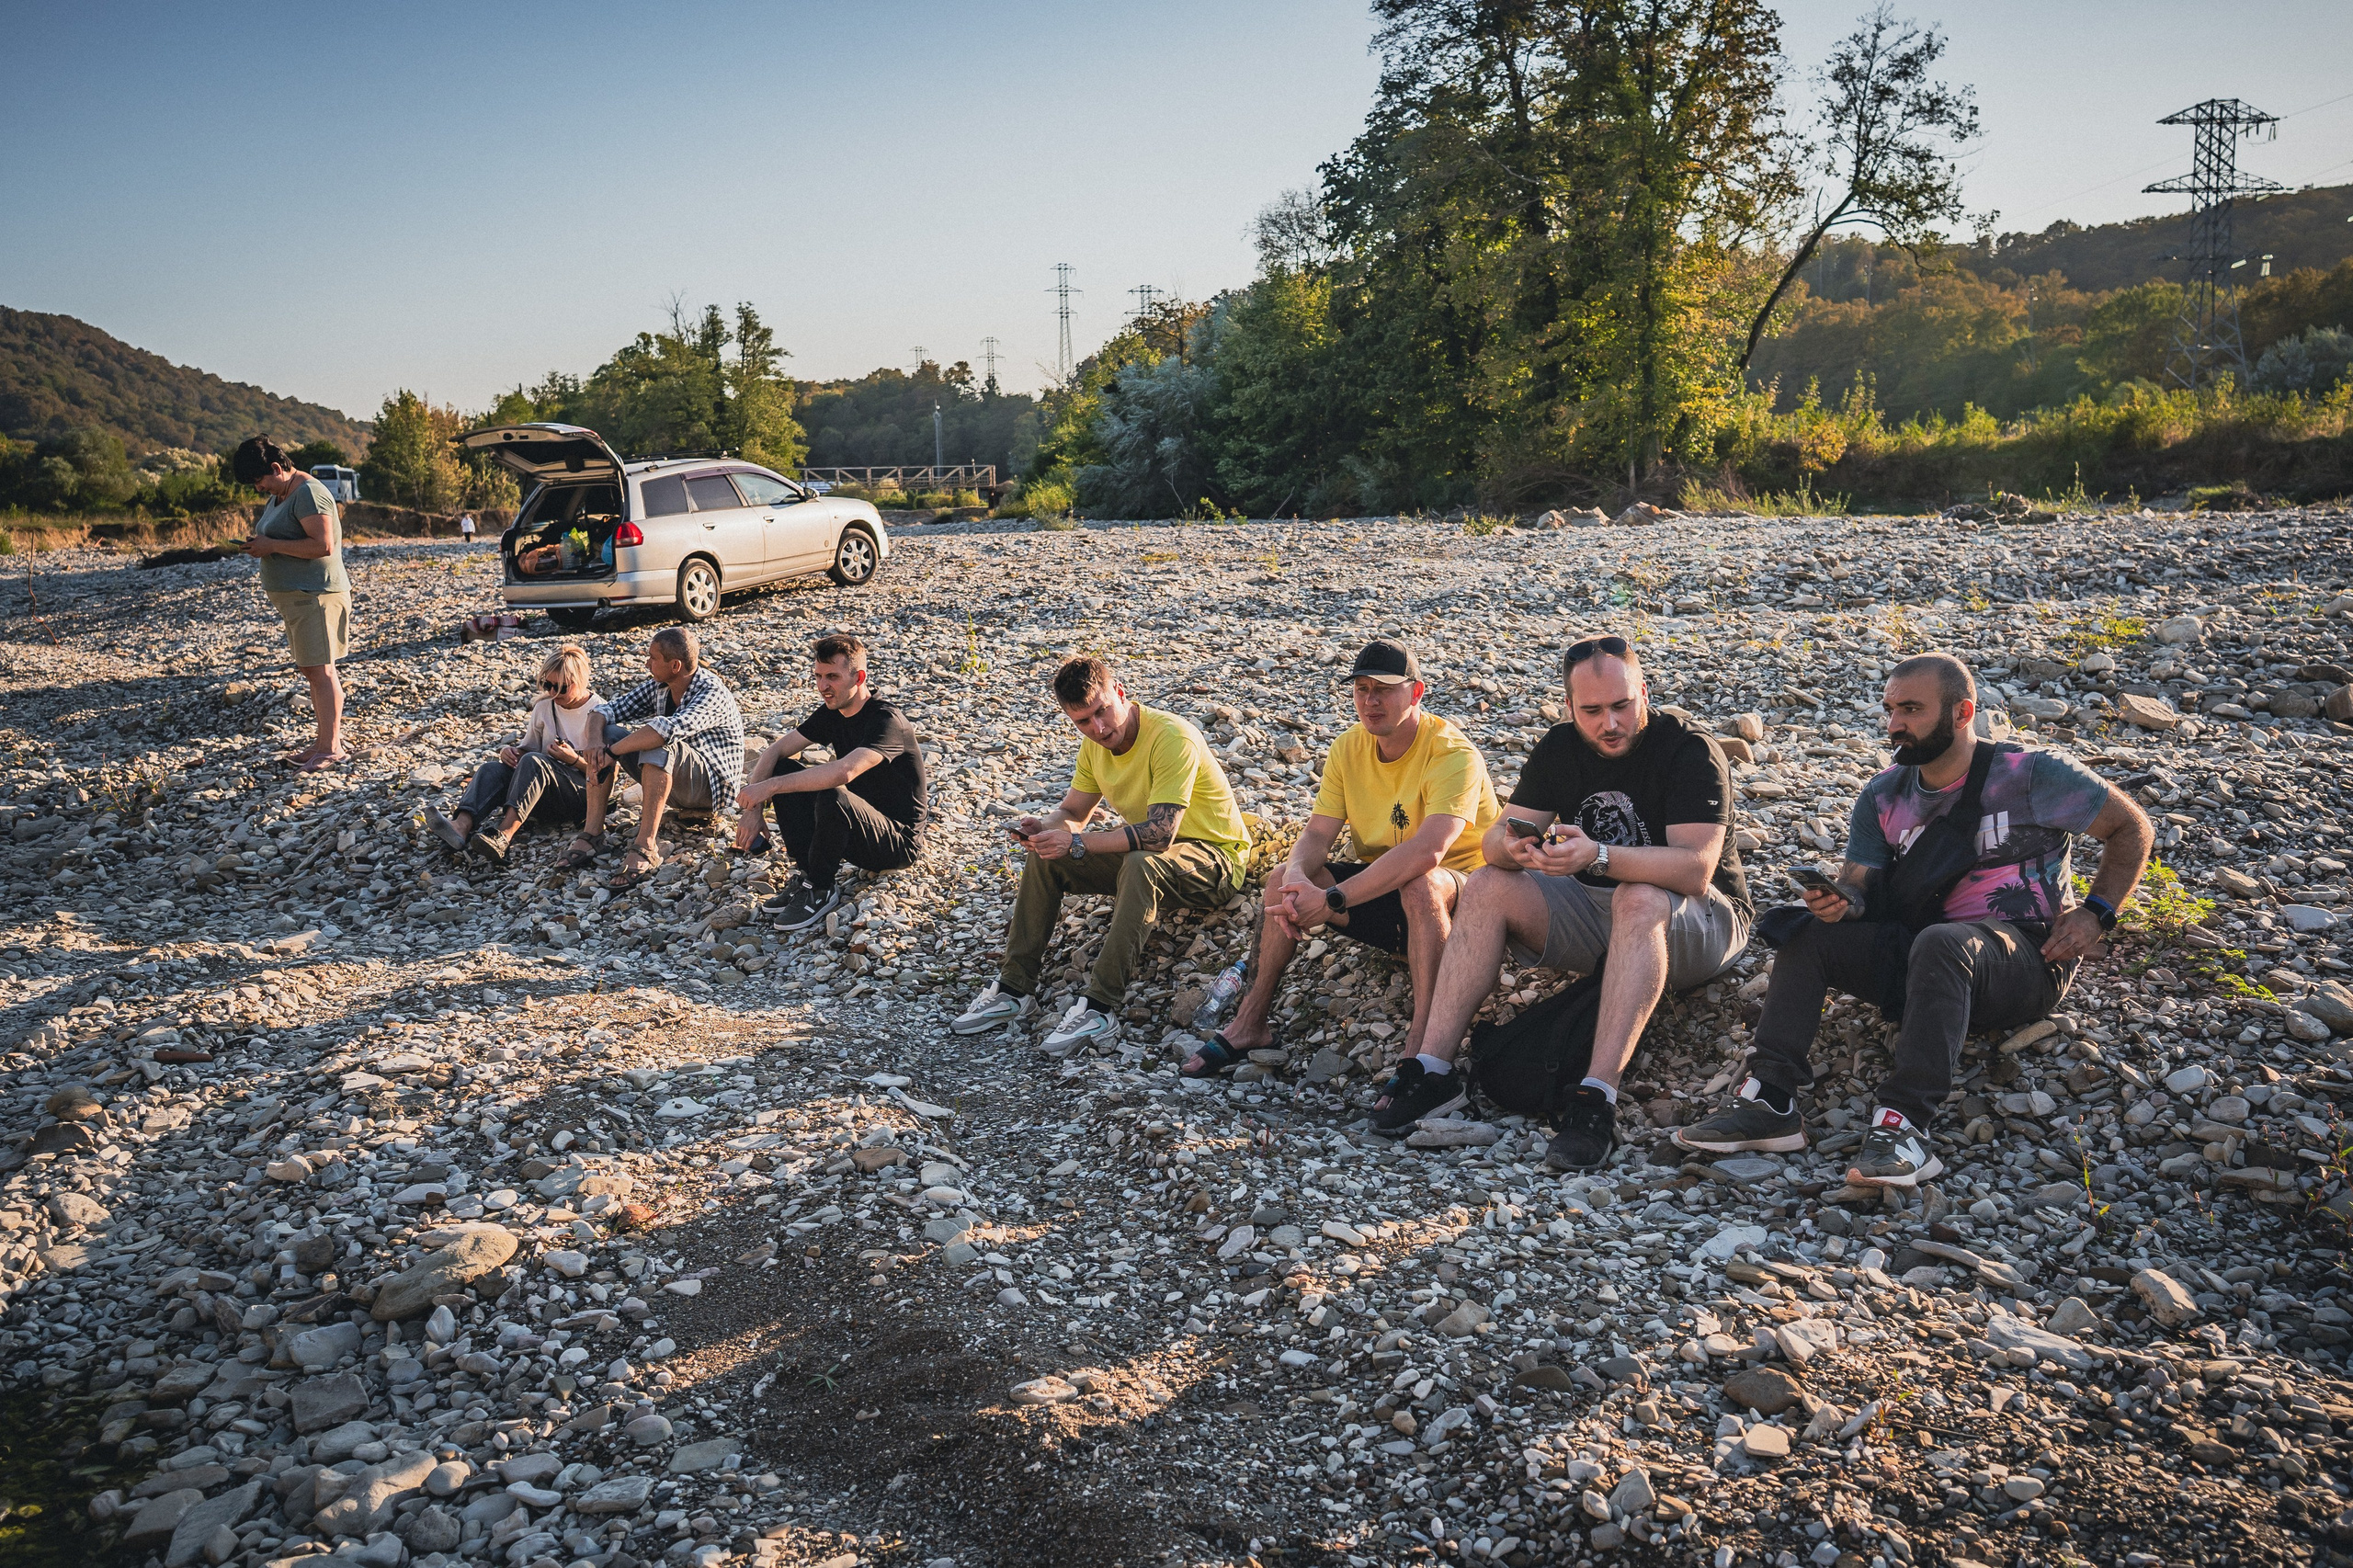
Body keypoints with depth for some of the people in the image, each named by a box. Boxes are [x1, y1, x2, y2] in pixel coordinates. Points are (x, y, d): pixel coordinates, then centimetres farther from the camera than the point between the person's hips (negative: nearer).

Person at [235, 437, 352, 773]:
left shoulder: (308, 494, -15)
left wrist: (272, 545, -18)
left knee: (319, 670, -10)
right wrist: (260, 544, 8)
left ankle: (330, 747, -9)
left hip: (315, 594, -10)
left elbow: (323, 545, -23)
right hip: (294, 595, 10)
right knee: (310, 669, 10)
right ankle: (328, 737, 14)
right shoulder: (278, 495, 18)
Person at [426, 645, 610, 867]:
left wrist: (574, 759, -21)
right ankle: (461, 827, -48)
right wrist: (511, 751, -3)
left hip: (583, 794, -6)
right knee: (493, 768, -22)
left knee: (533, 761, -33)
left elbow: (607, 774, -4)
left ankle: (504, 836, -51)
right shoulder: (544, 708, 14)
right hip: (546, 797, 6)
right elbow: (528, 748, 21)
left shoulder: (600, 713, -2)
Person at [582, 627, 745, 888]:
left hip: (713, 786, -8)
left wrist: (612, 751, -32)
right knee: (607, 733, -6)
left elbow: (669, 729, -39)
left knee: (657, 746, -36)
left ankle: (646, 848, -39)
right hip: (673, 781, 8)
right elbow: (606, 712, 2)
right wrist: (597, 744, -19)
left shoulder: (712, 693, -23)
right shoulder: (658, 687, 1)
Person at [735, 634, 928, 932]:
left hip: (900, 840, -8)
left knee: (832, 796, -36)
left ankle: (822, 890, -13)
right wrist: (753, 807, -14)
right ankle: (806, 874, -5)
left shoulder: (886, 721, -25)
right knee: (783, 770, -5)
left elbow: (842, 772, -41)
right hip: (856, 825, 8)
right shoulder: (831, 712, 2)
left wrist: (769, 786, -36)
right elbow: (776, 750, 1)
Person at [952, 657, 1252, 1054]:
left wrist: (1076, 843, -36)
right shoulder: (1097, 742, -2)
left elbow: (1160, 833, -34)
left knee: (1140, 863, -39)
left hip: (1214, 856, -8)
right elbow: (1073, 812, 8)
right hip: (1143, 854, 8)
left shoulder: (1172, 737, -27)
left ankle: (1100, 1007, -36)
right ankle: (1014, 988, -4)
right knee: (1043, 857, -6)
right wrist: (1043, 828, -16)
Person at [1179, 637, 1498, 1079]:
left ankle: (1423, 1041, -37)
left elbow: (1427, 851, -37)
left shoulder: (1453, 754, -23)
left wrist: (1333, 900, -41)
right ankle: (1249, 1023, -7)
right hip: (1378, 885, 6)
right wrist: (1297, 879, -32)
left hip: (1456, 897, -6)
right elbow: (1317, 833, -7)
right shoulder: (1349, 748, -1)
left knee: (1420, 883, -39)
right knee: (1283, 881, -14)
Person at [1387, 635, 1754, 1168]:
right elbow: (1495, 841, -6)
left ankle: (1596, 1100, -44)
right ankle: (1431, 1070, -22)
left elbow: (1694, 869, -30)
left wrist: (1598, 856, -45)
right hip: (1593, 913, 5)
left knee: (1638, 900, -38)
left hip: (1700, 921, -5)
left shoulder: (1691, 752, -17)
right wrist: (1513, 847, -31)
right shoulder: (1559, 749, 0)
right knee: (1488, 887, -16)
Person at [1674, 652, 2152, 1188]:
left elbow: (2132, 827, 4)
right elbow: (1859, 885, 3)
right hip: (1921, 958, 5)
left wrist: (2095, 913, -9)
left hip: (2028, 959, -5)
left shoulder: (2033, 774, -5)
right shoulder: (1882, 797, 8)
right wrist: (1839, 898, -23)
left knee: (1939, 943, -38)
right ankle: (1770, 1101, -26)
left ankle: (1904, 1125, -45)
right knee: (1809, 933, -14)